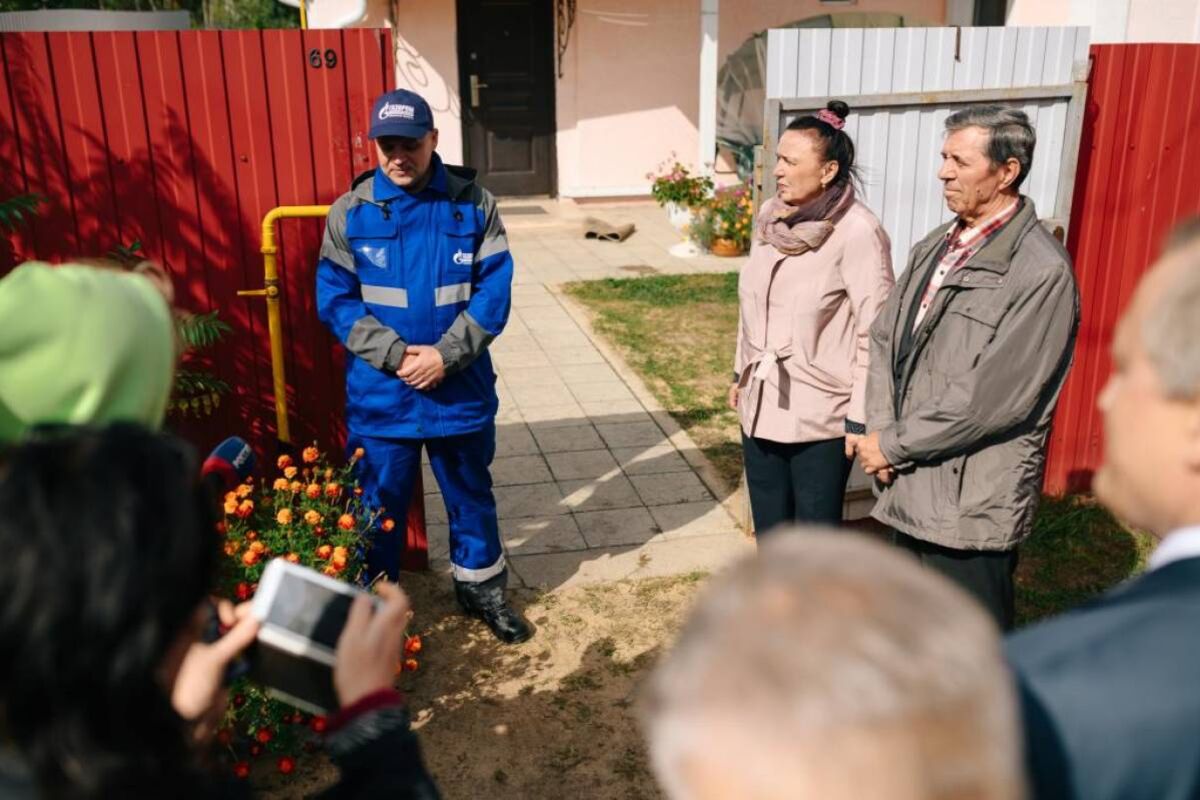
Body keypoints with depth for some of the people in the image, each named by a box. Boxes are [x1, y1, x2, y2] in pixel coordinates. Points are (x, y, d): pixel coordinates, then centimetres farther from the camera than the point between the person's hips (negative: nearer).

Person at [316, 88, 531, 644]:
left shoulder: (474, 204, -5)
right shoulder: (350, 212, -4)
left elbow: (494, 291, -7)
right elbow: (335, 300, -6)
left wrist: (445, 355, -18)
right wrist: (396, 355, -17)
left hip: (461, 386, 1)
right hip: (379, 392, 0)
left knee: (470, 493, 17)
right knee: (378, 504, 11)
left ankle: (481, 588, 38)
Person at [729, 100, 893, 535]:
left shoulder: (857, 232, -18)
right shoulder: (770, 217, 2)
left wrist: (861, 417, -15)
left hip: (821, 415, -6)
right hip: (762, 406, 6)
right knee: (769, 523, 19)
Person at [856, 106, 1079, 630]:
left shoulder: (1042, 272, -17)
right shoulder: (934, 247, 8)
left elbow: (990, 398, -21)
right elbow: (884, 338, 8)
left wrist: (895, 445, -13)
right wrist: (880, 430, -7)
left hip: (971, 502, -7)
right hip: (910, 489, 8)